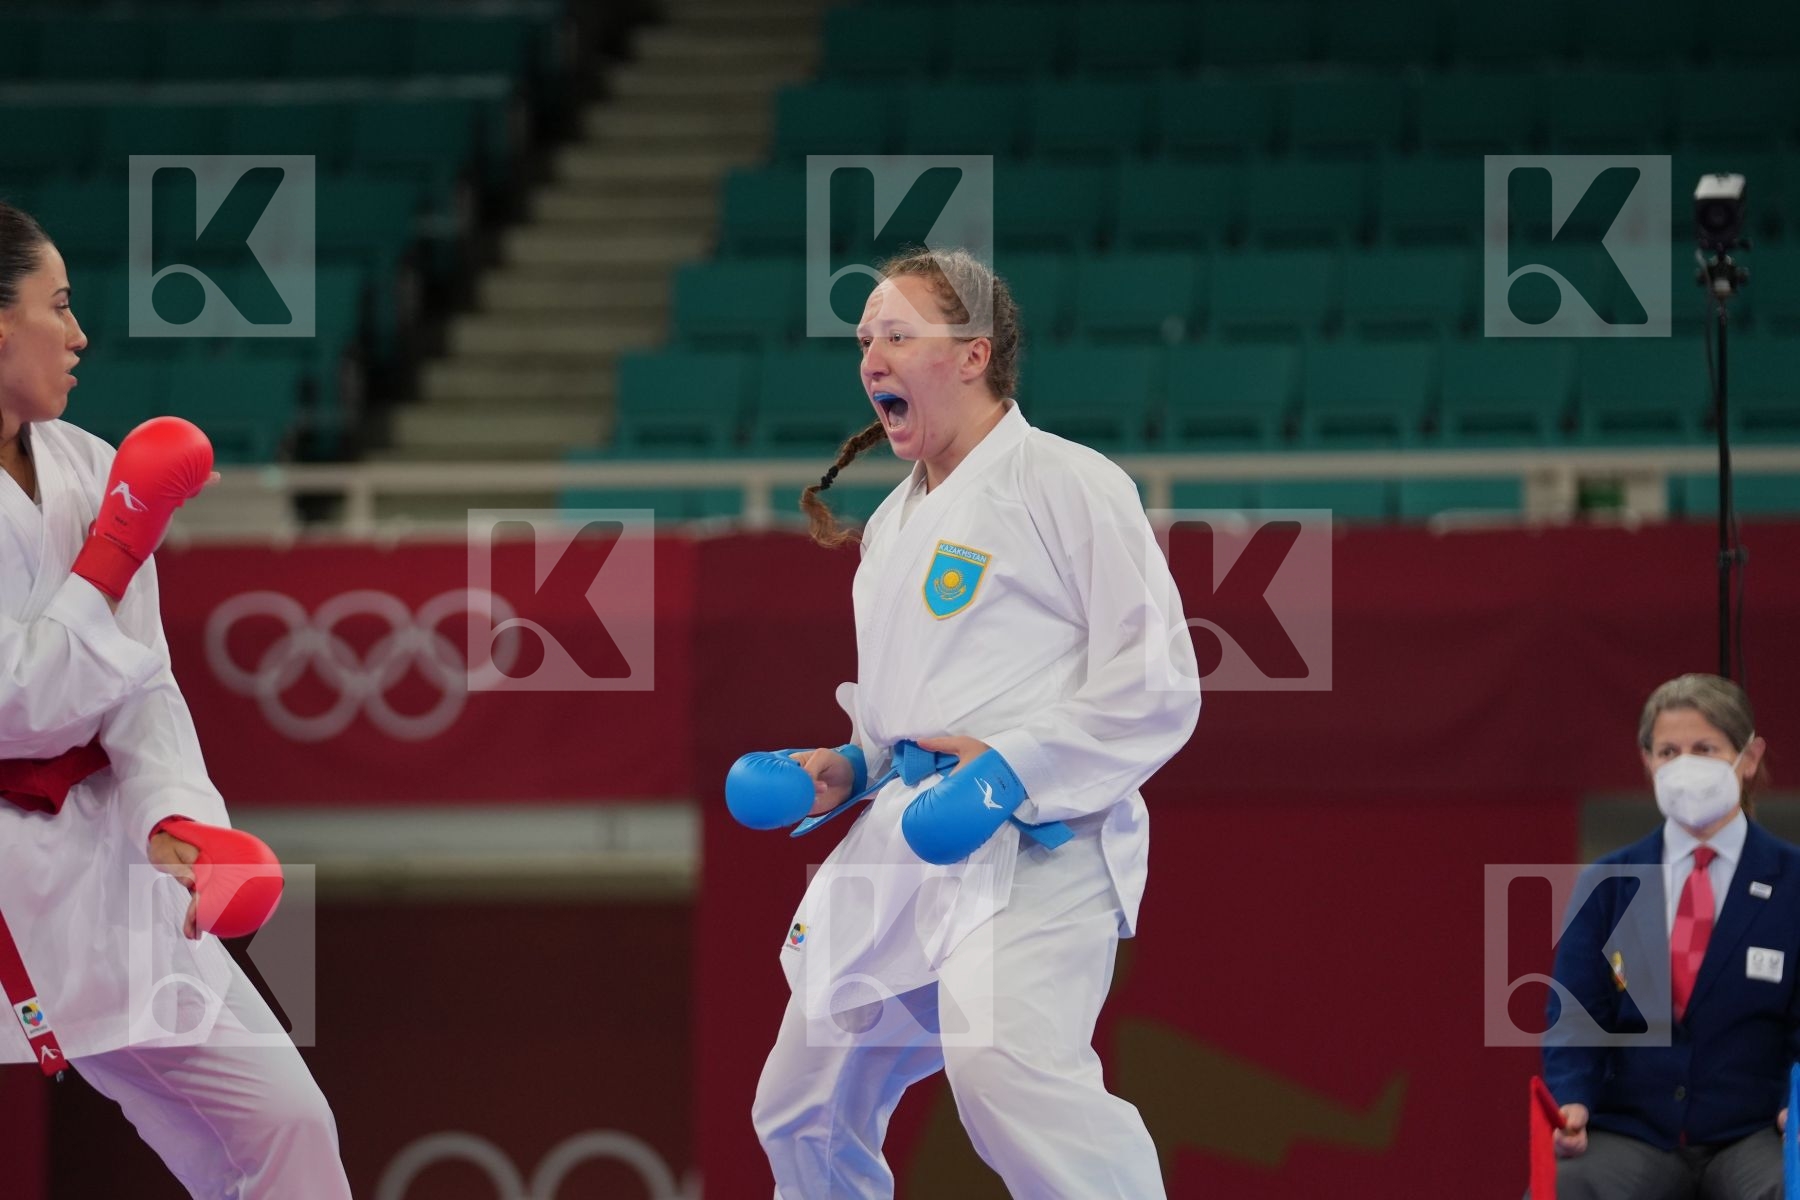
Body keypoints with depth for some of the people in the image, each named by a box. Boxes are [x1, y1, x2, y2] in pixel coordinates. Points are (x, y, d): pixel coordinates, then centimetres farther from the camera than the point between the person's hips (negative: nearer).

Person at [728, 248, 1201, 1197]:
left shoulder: (1064, 483, -5)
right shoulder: (894, 522, 20)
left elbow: (1155, 687, -11)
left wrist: (1016, 769, -21)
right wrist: (851, 769, 13)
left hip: (1030, 849, -9)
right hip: (903, 850, 9)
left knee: (1004, 1067, -34)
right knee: (803, 1114, 12)